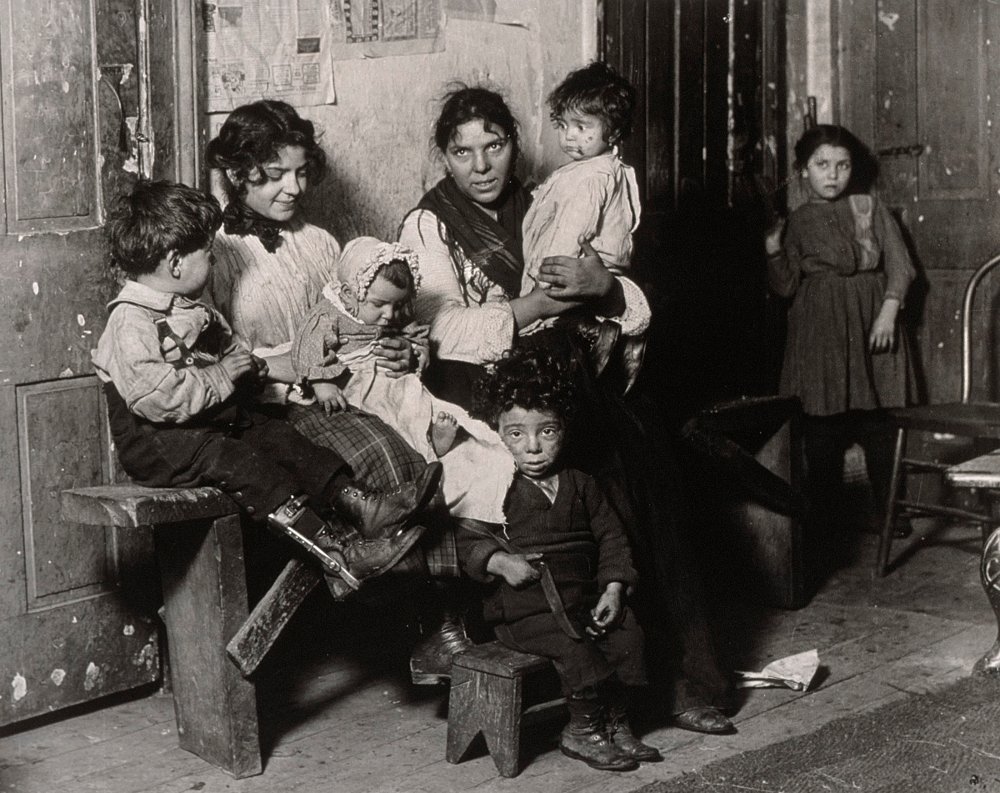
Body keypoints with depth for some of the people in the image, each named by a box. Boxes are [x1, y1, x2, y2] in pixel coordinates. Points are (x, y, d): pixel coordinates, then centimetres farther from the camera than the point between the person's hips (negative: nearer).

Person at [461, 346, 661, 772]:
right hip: (522, 610, -5)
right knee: (572, 645, -27)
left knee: (626, 631, -13)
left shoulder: (580, 485, 8)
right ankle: (584, 729, -9)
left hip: (582, 600, 5)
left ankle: (616, 721, 1)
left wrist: (613, 589, 0)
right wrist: (498, 561, -21)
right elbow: (462, 541, -5)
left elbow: (611, 536, 12)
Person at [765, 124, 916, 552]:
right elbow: (786, 287, 1)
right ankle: (823, 519, 7)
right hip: (820, 333, 0)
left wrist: (888, 311, -7)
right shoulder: (798, 222, 6)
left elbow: (899, 264, 4)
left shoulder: (870, 207, 7)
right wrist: (773, 251, -14)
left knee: (878, 424, -1)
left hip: (871, 324, 0)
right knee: (822, 427, -2)